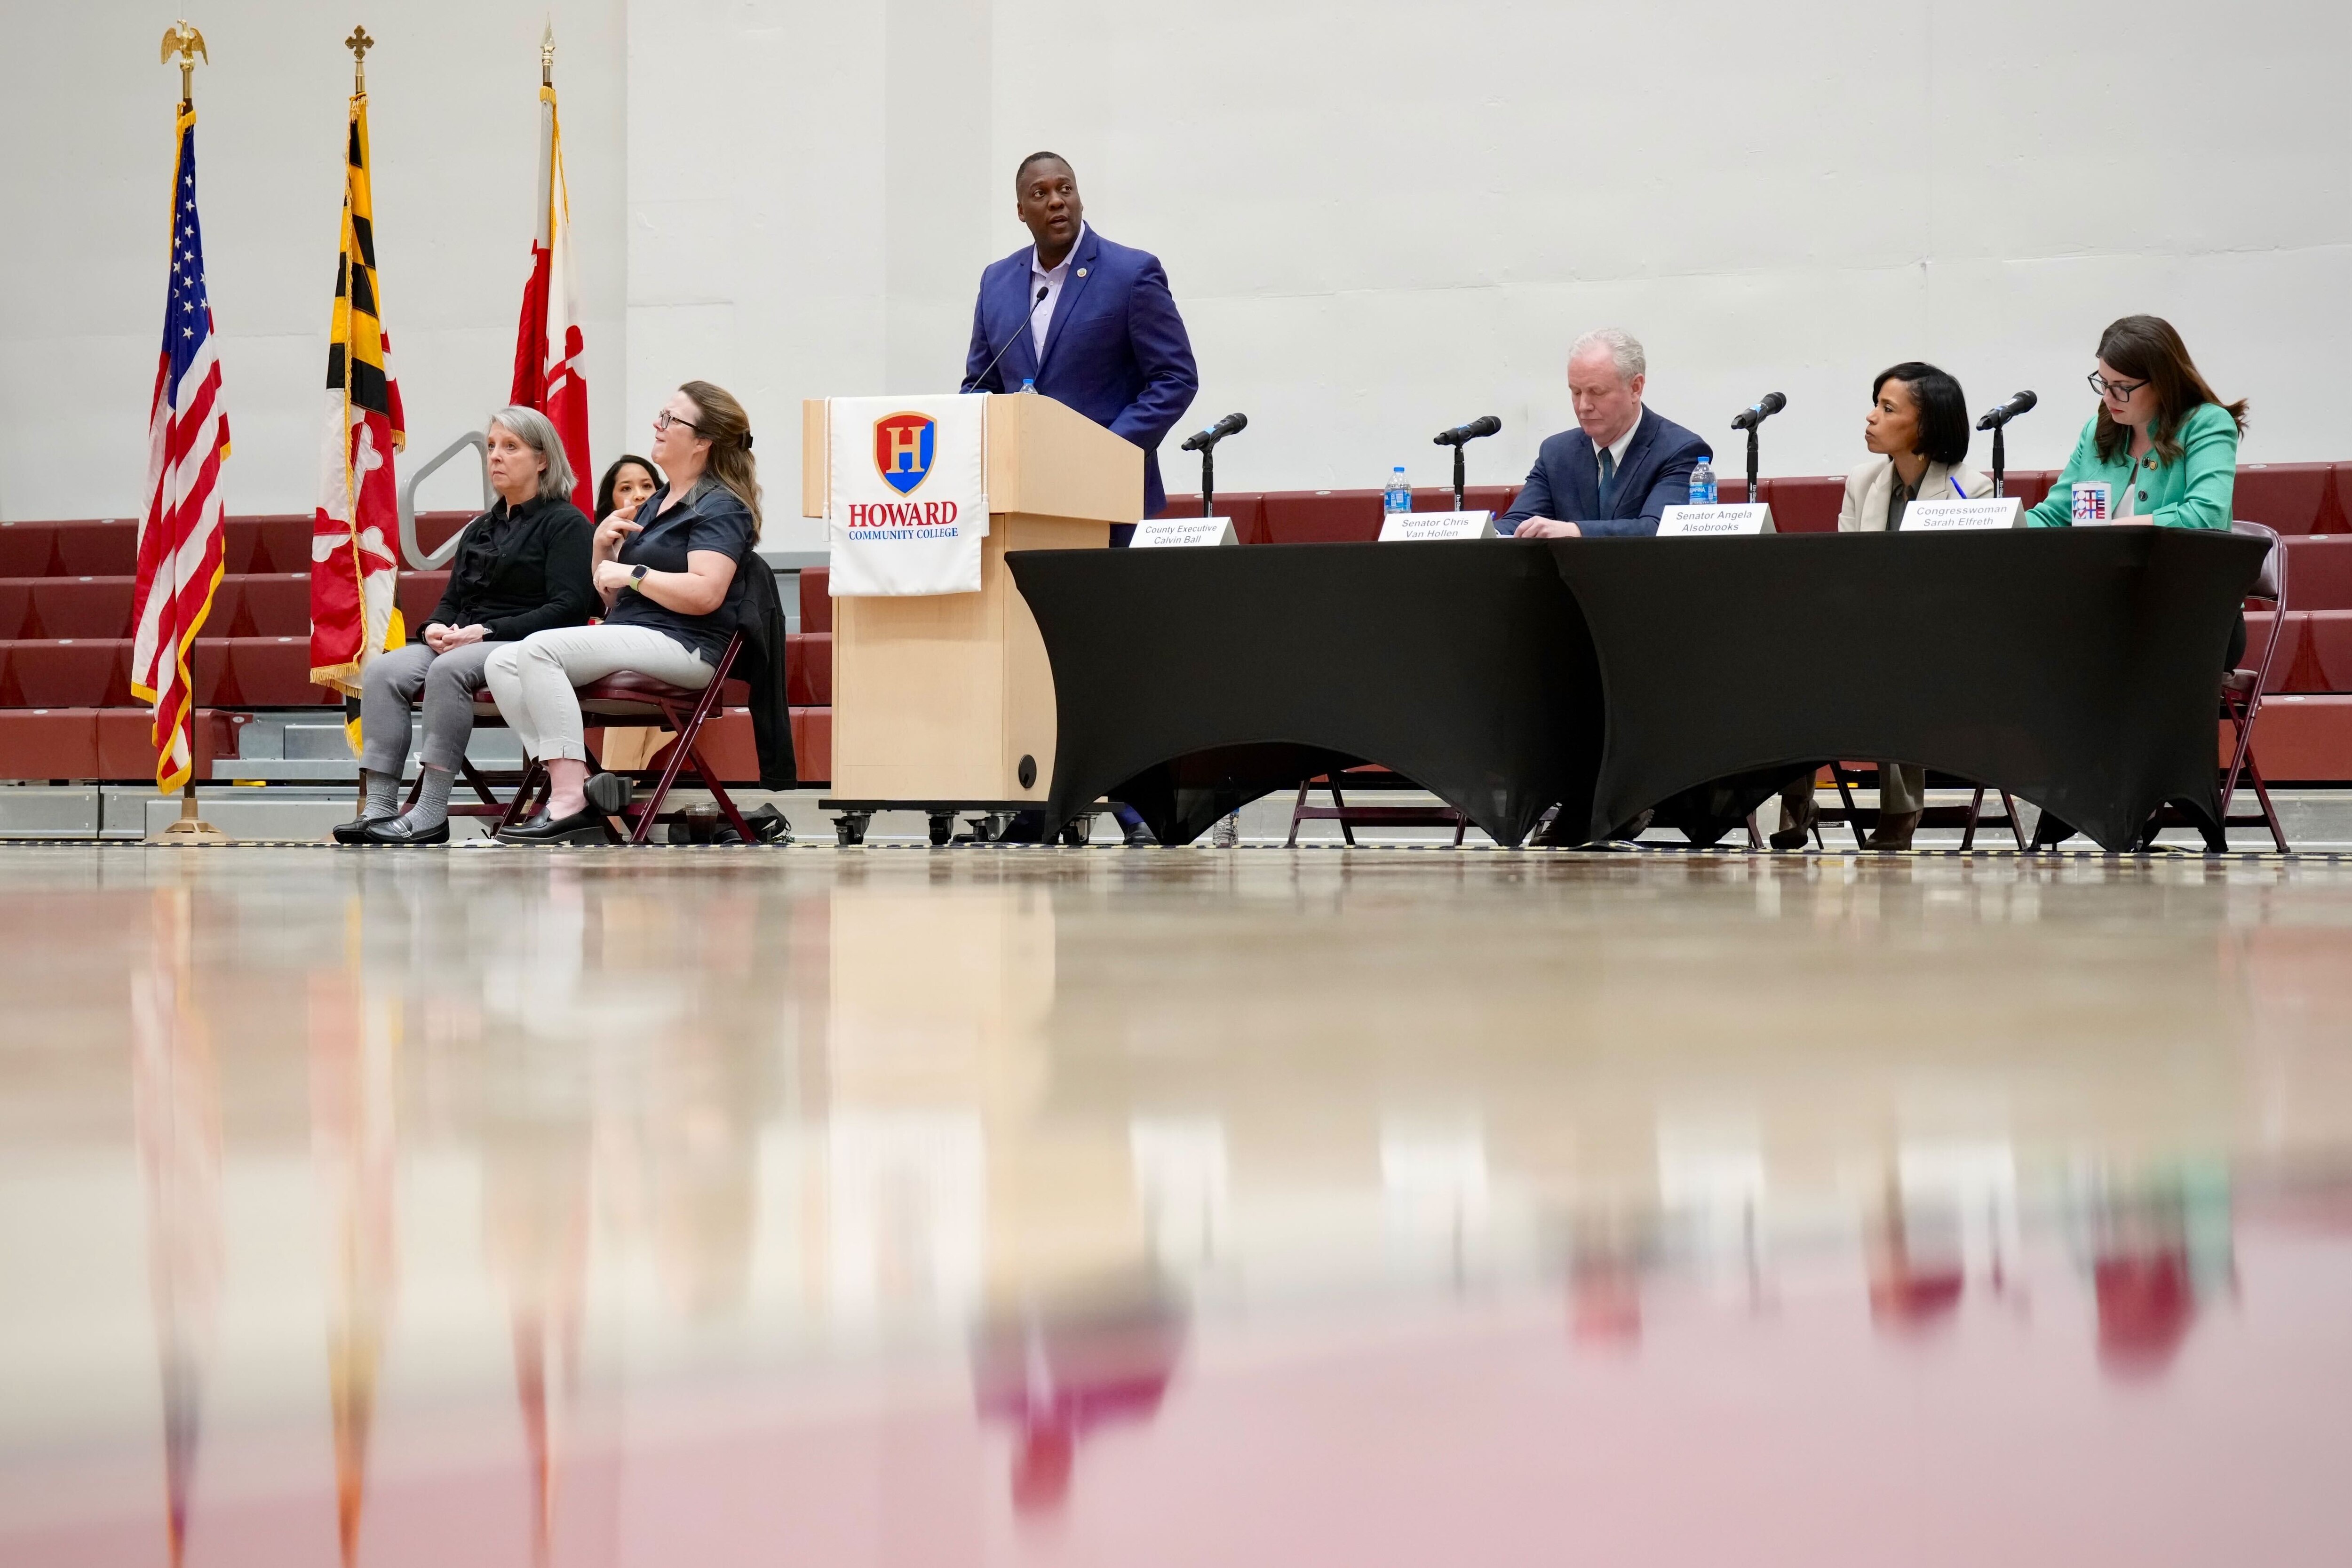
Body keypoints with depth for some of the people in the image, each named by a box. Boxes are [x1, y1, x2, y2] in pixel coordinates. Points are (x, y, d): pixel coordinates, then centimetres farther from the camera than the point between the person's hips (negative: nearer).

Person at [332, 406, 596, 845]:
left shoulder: (566, 524, 0)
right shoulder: (480, 529, 25)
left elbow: (568, 608, -12)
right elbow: (452, 598, 24)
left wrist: (486, 632, -18)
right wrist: (435, 627, -2)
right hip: (462, 642, 7)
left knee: (448, 670, -36)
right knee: (383, 670, -20)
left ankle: (432, 813, -36)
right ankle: (379, 807, -28)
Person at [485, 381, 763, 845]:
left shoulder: (721, 508, -4)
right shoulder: (655, 504, 25)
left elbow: (705, 593, -20)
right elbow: (613, 598, 27)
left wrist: (631, 574, -11)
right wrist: (603, 546, 8)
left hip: (681, 646, -9)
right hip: (629, 639, 9)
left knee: (539, 649, -27)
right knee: (502, 663, -10)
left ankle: (571, 803, -32)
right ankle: (577, 787, -21)